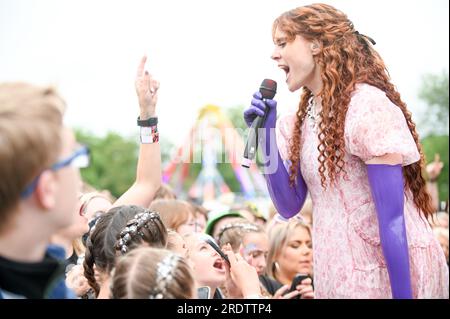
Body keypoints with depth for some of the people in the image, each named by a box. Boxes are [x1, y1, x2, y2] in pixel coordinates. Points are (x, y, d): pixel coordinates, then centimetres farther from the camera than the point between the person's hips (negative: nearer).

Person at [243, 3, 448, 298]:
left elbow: (392, 217, -20)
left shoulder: (368, 105, -17)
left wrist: (402, 294, -21)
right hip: (342, 275, 8)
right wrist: (266, 134, -6)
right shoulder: (303, 119, 7)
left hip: (394, 273, -8)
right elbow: (289, 205, 4)